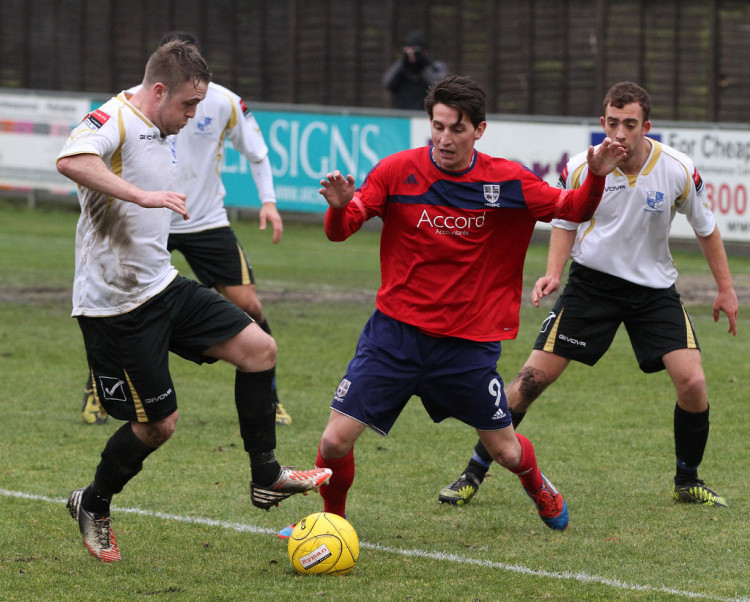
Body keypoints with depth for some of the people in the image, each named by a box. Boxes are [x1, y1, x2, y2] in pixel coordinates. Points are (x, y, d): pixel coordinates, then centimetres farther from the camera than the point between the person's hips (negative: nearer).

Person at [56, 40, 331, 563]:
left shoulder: (163, 134, 12)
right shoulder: (114, 121, -18)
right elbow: (71, 160, -41)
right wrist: (142, 196, -46)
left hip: (162, 285, 9)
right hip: (116, 305, -9)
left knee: (259, 348, -2)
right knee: (158, 424, -1)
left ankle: (266, 478, 8)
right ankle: (93, 507, 23)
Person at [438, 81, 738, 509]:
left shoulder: (678, 170, -14)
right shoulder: (581, 169, -14)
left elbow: (706, 228, 3)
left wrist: (726, 288, 6)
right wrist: (554, 273, -10)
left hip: (654, 288, 1)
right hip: (592, 281, -1)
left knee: (692, 382, -13)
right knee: (534, 377, -8)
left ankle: (687, 482, 11)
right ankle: (473, 475, 4)